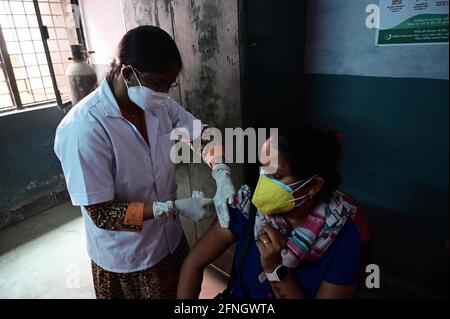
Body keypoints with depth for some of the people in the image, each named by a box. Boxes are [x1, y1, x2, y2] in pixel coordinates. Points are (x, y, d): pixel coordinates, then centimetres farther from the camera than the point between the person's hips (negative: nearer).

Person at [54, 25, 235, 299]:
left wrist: (222, 176, -19)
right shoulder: (84, 128, -30)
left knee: (184, 291, 27)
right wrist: (175, 207, -28)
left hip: (170, 239, 6)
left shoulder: (160, 104, -12)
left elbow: (201, 134, -1)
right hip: (126, 257, -5)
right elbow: (101, 214, -25)